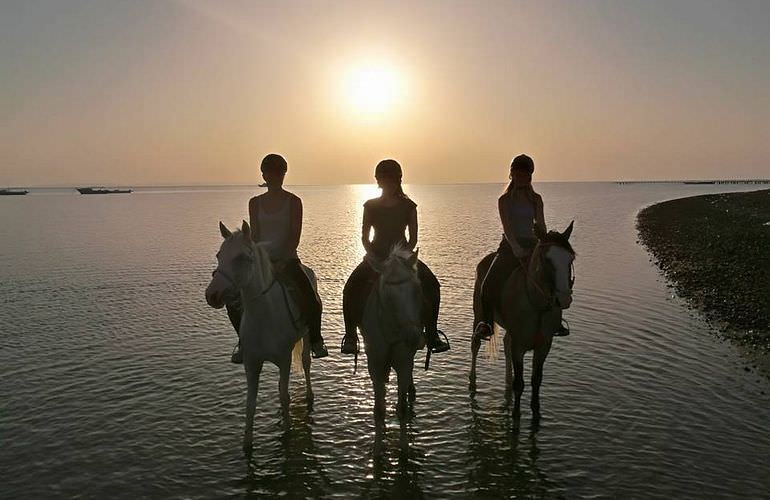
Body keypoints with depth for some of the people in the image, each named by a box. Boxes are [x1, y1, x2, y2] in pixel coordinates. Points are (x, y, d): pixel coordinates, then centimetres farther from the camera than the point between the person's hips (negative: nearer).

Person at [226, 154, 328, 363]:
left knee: (309, 295, -25)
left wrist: (283, 261, -18)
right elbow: (254, 236, 8)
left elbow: (295, 236, -6)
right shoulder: (255, 203, 9)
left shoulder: (293, 202, -1)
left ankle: (315, 339, -3)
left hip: (287, 258, -3)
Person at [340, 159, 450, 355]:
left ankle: (432, 334, -9)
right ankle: (350, 335, -10)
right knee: (350, 290, -23)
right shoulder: (371, 206, 3)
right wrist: (376, 260, -10)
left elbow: (413, 239, 2)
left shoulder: (408, 206, 1)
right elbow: (365, 238, 3)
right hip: (375, 257, 0)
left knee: (432, 286, -21)